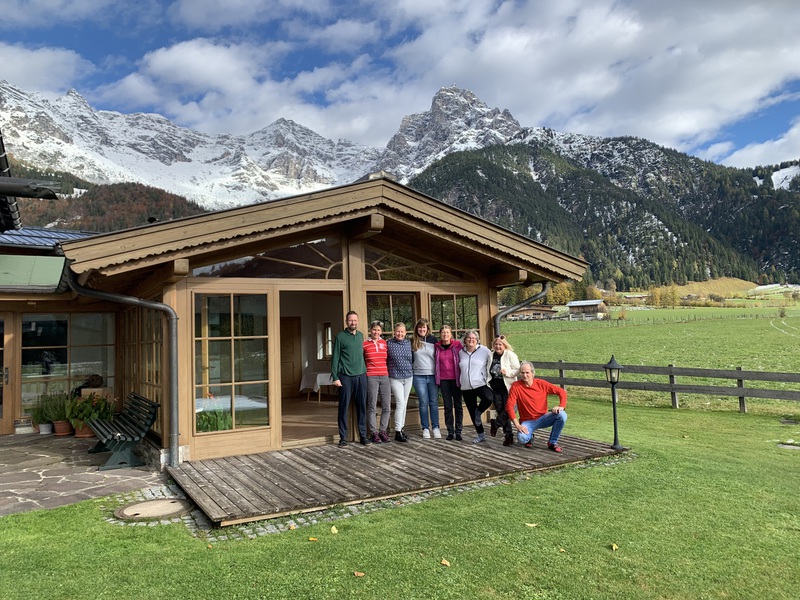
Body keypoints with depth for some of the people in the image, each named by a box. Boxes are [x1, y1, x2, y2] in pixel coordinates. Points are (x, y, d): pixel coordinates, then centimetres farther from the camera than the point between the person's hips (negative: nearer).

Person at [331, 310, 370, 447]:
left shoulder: (360, 335, 13)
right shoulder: (340, 337, -2)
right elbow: (335, 358, -3)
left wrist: (365, 370, 12)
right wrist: (335, 377, -9)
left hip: (361, 375, 4)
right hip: (346, 377, -4)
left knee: (362, 406, 6)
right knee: (344, 407, 1)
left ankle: (363, 435, 15)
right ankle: (343, 437, 9)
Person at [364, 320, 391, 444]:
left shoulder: (385, 343, 10)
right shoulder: (364, 344, 0)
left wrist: (389, 371, 13)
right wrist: (364, 371, 1)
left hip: (384, 377, 4)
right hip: (371, 377, -4)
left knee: (387, 407, 4)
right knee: (372, 407, -1)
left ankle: (383, 431, 17)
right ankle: (373, 433, 8)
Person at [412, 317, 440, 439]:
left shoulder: (434, 340, 4)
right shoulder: (413, 342, 5)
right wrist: (412, 367, 3)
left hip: (433, 375, 0)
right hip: (419, 376, 0)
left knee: (434, 402, 4)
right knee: (423, 403, 2)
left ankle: (435, 427, 13)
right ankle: (425, 428, 11)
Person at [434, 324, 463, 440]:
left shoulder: (457, 344, -4)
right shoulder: (437, 347, 3)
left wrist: (462, 375, -4)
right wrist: (437, 376, 4)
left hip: (456, 379, -2)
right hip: (443, 380, 2)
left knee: (458, 405, 4)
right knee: (448, 406, 6)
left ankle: (458, 431, 11)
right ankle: (450, 431, 14)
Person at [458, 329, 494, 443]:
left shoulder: (485, 351, -1)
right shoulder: (461, 352, 9)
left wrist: (488, 378, -2)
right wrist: (460, 381, 19)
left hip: (481, 384, -4)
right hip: (466, 387, 4)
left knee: (488, 399, -33)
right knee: (472, 412, 8)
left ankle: (479, 412, -2)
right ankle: (481, 435, 23)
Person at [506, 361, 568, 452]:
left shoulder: (541, 384, -4)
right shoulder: (516, 386, -10)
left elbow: (561, 391, 0)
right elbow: (509, 406, -14)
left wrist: (561, 406, -19)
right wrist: (517, 425, -22)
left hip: (543, 418, 2)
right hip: (528, 421, -2)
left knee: (562, 415, -24)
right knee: (522, 438, -33)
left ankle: (552, 442, -3)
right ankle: (529, 437, 8)